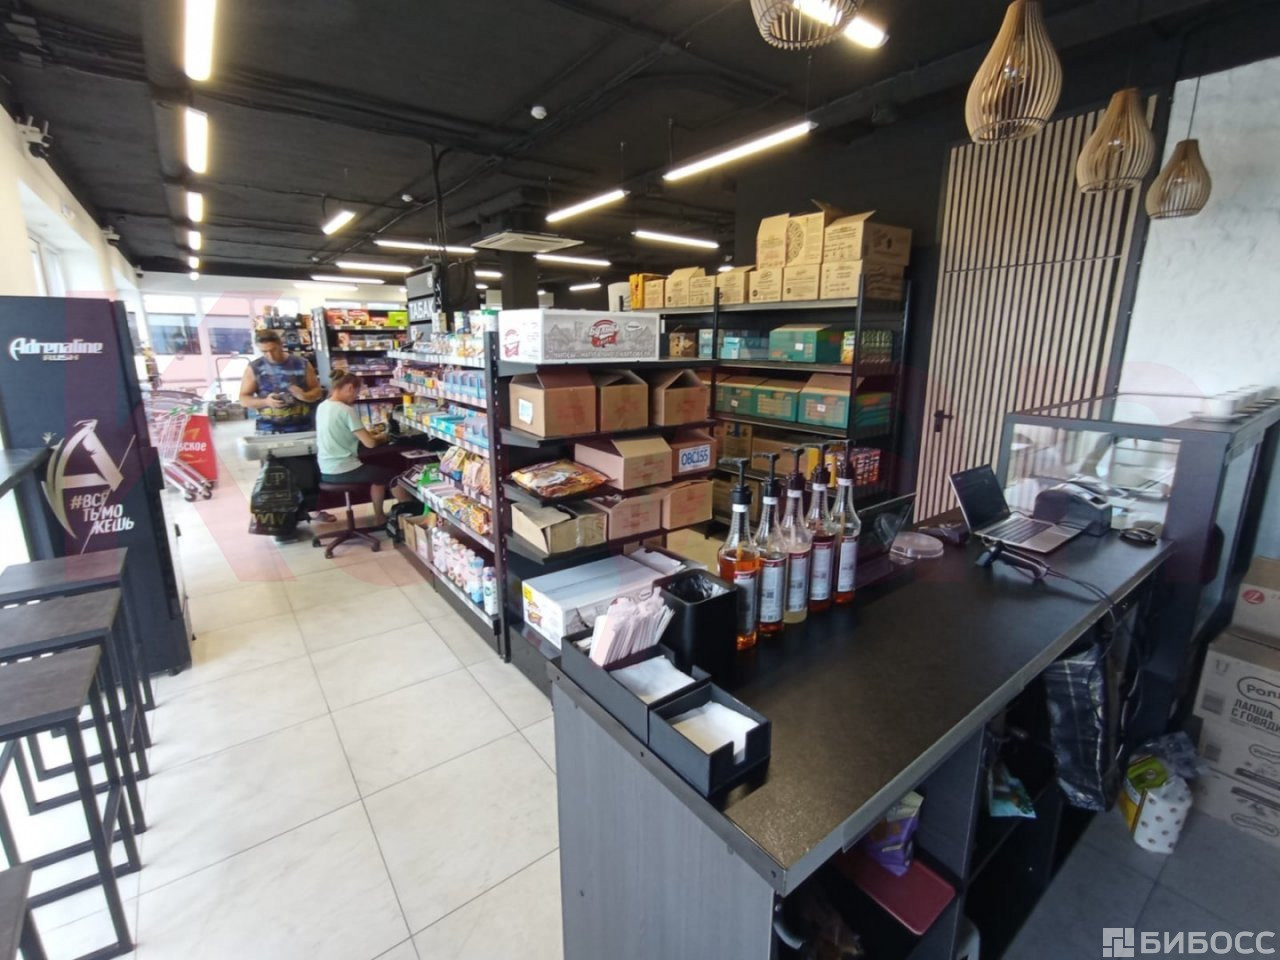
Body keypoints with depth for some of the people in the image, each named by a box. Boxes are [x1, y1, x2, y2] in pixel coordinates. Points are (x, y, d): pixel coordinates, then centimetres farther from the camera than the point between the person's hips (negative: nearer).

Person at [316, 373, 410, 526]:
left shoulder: (322, 407, 7)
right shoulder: (346, 410, -19)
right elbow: (370, 443, -18)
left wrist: (367, 433, 12)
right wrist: (380, 438, 3)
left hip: (326, 470, 9)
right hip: (343, 471, -9)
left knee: (380, 473, 25)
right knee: (394, 475, 5)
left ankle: (379, 517, 29)